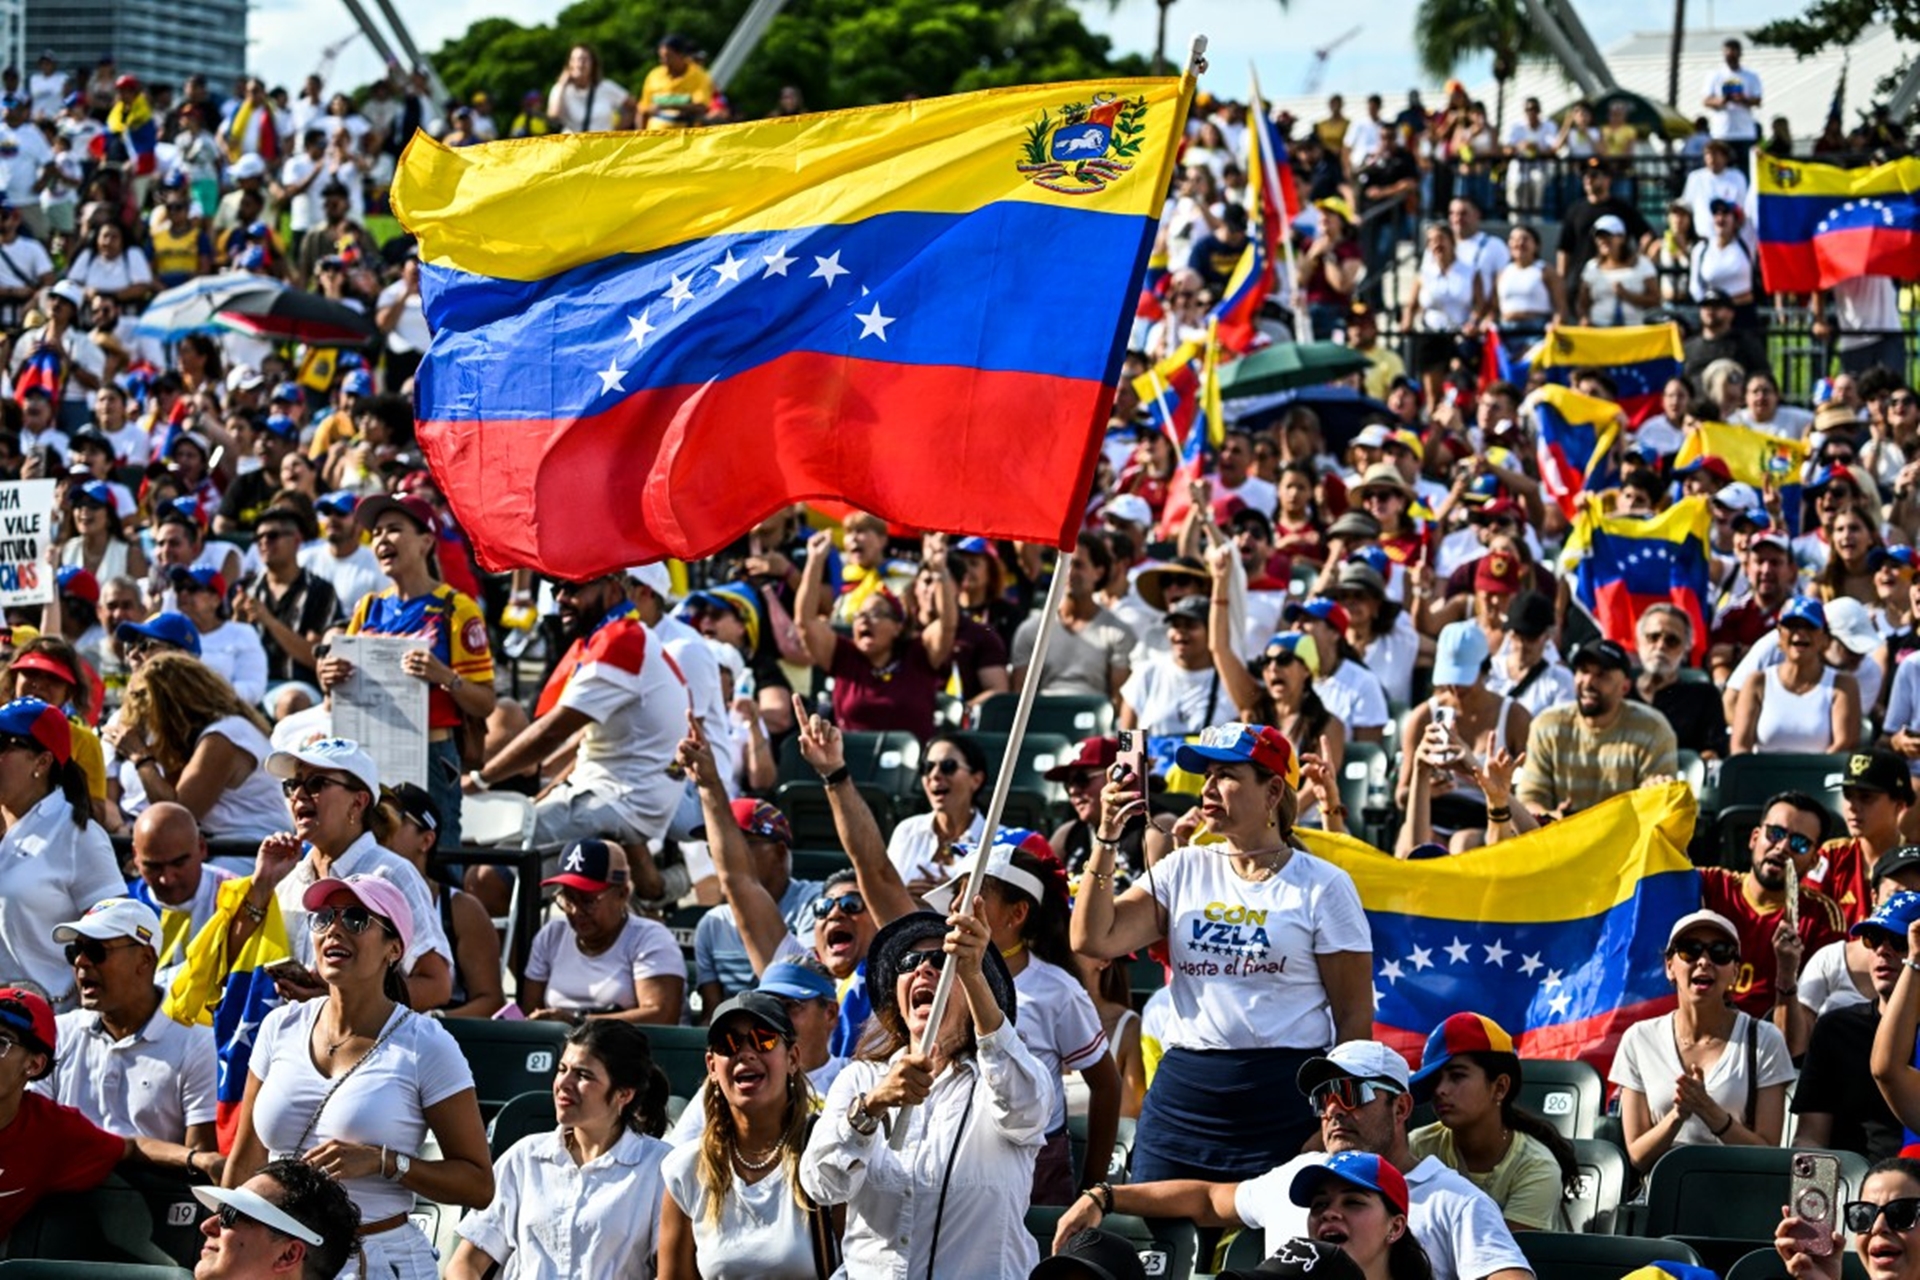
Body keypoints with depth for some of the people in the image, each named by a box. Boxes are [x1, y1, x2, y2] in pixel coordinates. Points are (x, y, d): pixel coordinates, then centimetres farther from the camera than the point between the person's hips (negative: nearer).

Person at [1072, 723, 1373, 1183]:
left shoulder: (1323, 887, 0)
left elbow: (1355, 1016, -1)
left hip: (1283, 1102, -4)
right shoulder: (1185, 869, 11)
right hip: (1182, 1095, 4)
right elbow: (1093, 939, 1)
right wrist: (1106, 837, -6)